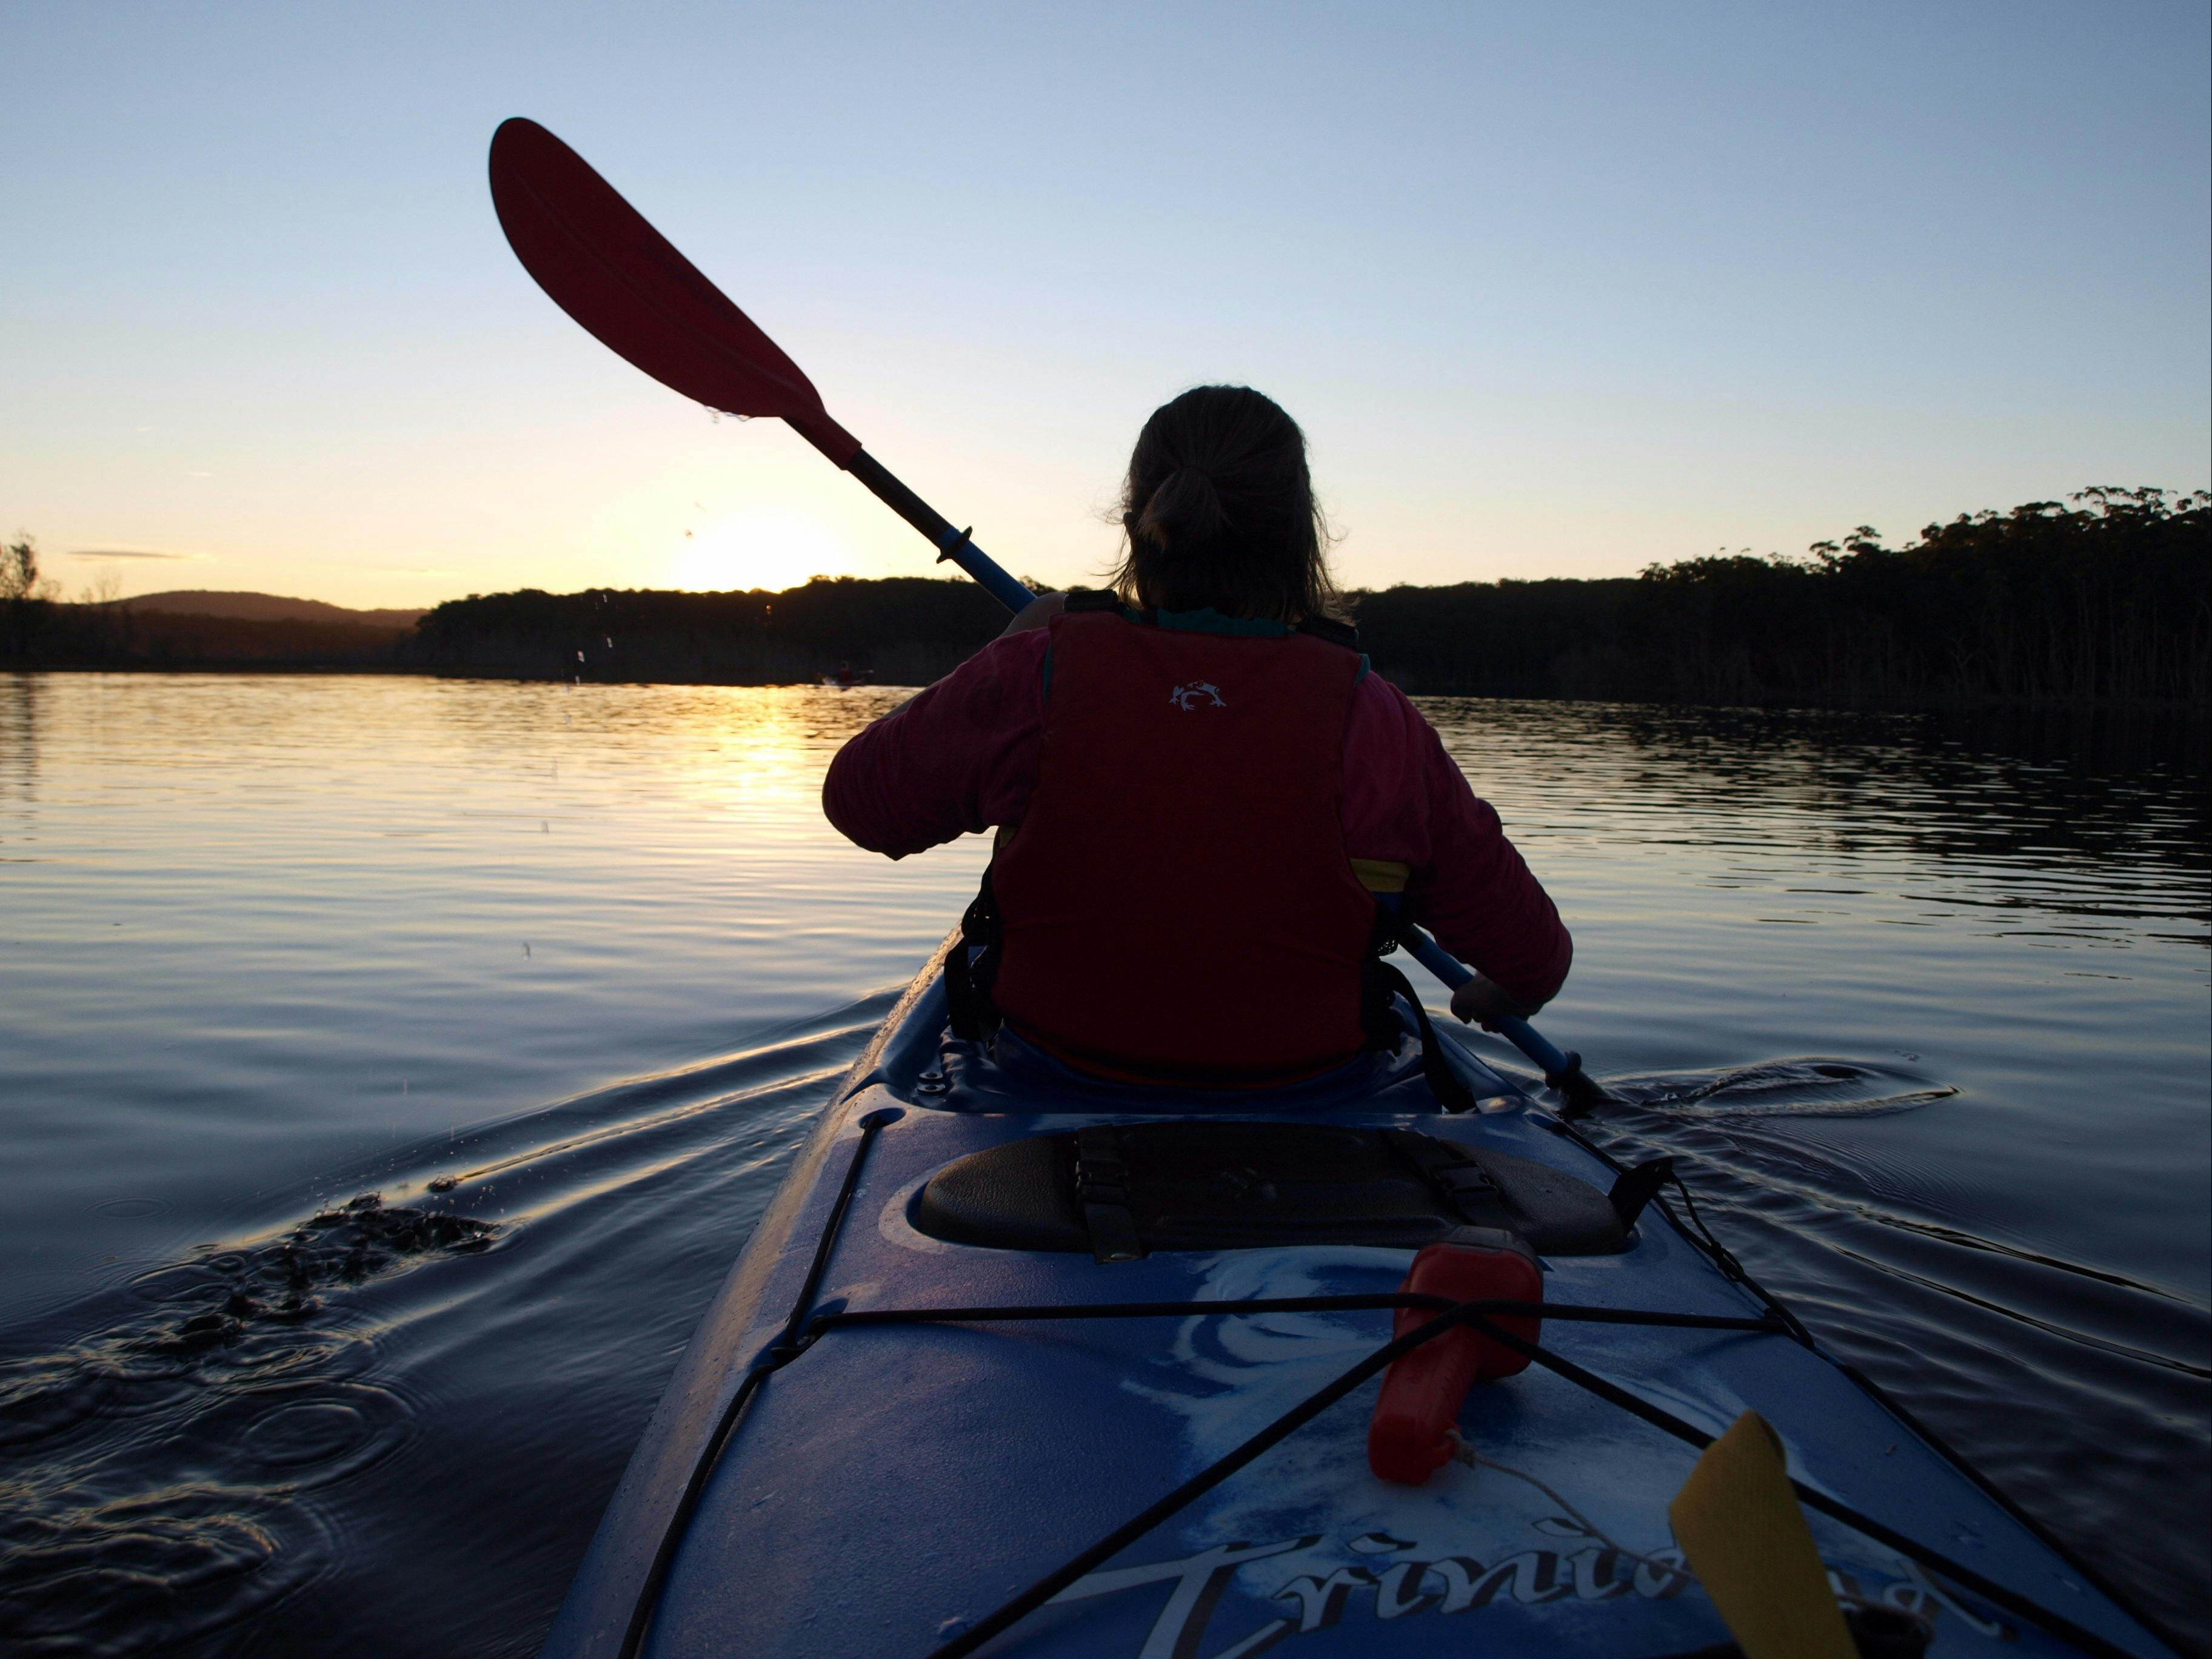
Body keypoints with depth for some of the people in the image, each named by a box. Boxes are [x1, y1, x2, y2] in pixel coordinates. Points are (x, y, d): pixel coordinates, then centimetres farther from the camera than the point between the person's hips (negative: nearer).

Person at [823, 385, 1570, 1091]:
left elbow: (858, 799, -2)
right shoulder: (1372, 720, -17)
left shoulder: (1039, 676, -18)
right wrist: (1496, 998, 18)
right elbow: (1533, 955, -7)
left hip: (1054, 1068, 1)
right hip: (1301, 1088, 0)